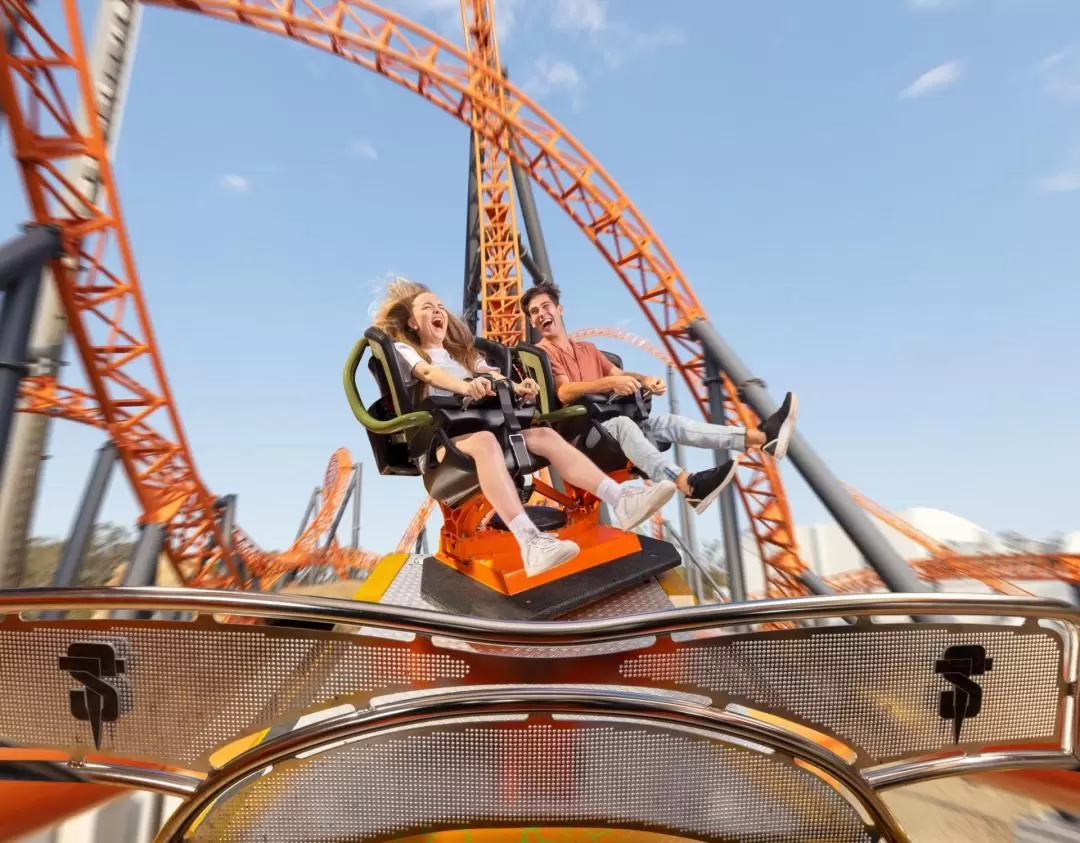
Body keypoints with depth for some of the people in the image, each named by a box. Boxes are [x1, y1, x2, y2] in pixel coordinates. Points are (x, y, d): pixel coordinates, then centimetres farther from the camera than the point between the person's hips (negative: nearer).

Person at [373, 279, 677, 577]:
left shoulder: (460, 351, 30)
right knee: (484, 441, -39)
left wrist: (516, 387, -14)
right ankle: (531, 543, -55)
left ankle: (620, 500, -30)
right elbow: (429, 373, -11)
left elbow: (490, 373, 10)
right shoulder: (402, 349, 13)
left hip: (482, 425, 6)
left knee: (544, 434, -18)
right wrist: (465, 386, -33)